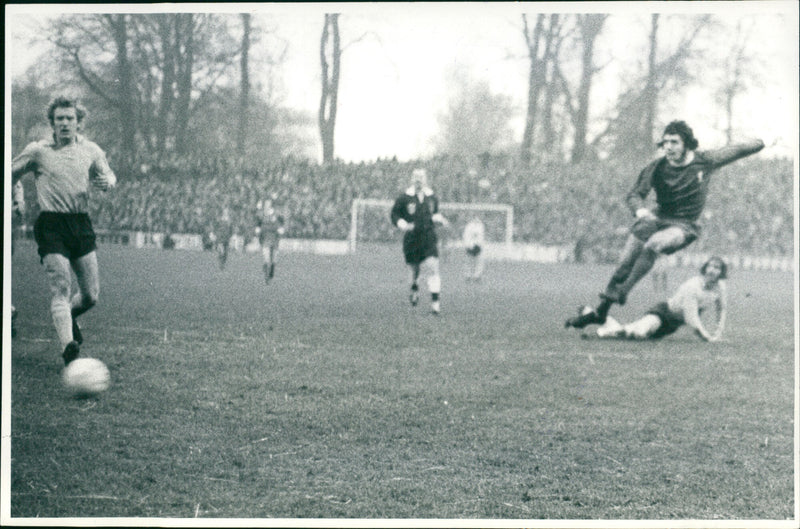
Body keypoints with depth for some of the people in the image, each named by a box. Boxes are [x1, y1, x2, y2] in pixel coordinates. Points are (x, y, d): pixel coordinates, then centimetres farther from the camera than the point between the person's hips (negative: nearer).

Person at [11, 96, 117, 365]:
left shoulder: (91, 151, 9)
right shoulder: (37, 151, 1)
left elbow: (108, 176, 21)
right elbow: (10, 174, 11)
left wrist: (107, 182, -2)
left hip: (81, 224, 4)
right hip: (51, 226, -4)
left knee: (91, 295, 4)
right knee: (60, 290, -17)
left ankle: (68, 316, 36)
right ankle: (68, 345, -27)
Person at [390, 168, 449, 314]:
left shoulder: (432, 198, 9)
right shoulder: (404, 198, -1)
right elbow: (394, 214, 4)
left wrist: (440, 219, 2)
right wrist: (403, 225, -13)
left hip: (429, 239, 1)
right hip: (411, 240, -1)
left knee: (432, 268, -15)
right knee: (414, 269, 8)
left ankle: (435, 300, -15)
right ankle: (414, 289, 43)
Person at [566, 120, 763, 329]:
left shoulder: (705, 161, -8)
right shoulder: (656, 168, -5)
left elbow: (736, 150, 3)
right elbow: (634, 195, -8)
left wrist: (762, 143, 6)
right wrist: (640, 210, -28)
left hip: (684, 226, -3)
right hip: (657, 218, 3)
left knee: (652, 245, -34)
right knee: (625, 263, -7)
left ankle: (622, 292, -29)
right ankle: (600, 311, 3)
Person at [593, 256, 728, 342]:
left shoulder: (721, 288, -9)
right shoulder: (692, 286, -30)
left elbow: (722, 309, 10)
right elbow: (691, 318, -28)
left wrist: (718, 332, 2)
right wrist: (707, 336, -23)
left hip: (675, 323, 7)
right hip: (664, 312, -7)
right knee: (639, 334, -32)